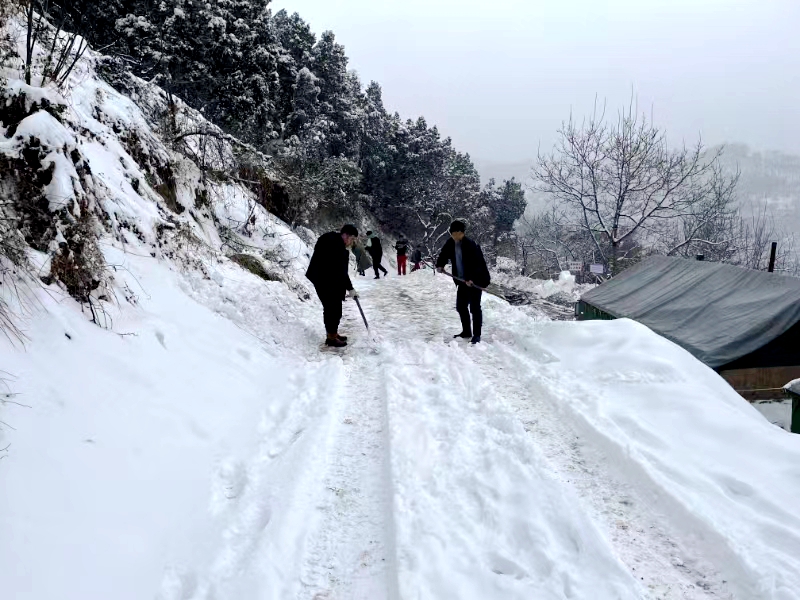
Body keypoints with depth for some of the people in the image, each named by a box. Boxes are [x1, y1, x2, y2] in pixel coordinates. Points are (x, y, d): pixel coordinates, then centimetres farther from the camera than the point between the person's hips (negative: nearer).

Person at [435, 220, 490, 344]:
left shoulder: (471, 245, -22)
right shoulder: (450, 244, -2)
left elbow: (478, 263, -26)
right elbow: (443, 255, 14)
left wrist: (472, 279, -35)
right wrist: (440, 265, -5)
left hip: (476, 280, -8)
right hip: (462, 281, 8)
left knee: (474, 307, -4)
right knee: (461, 306, 14)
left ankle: (476, 335, 4)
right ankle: (466, 331, 29)